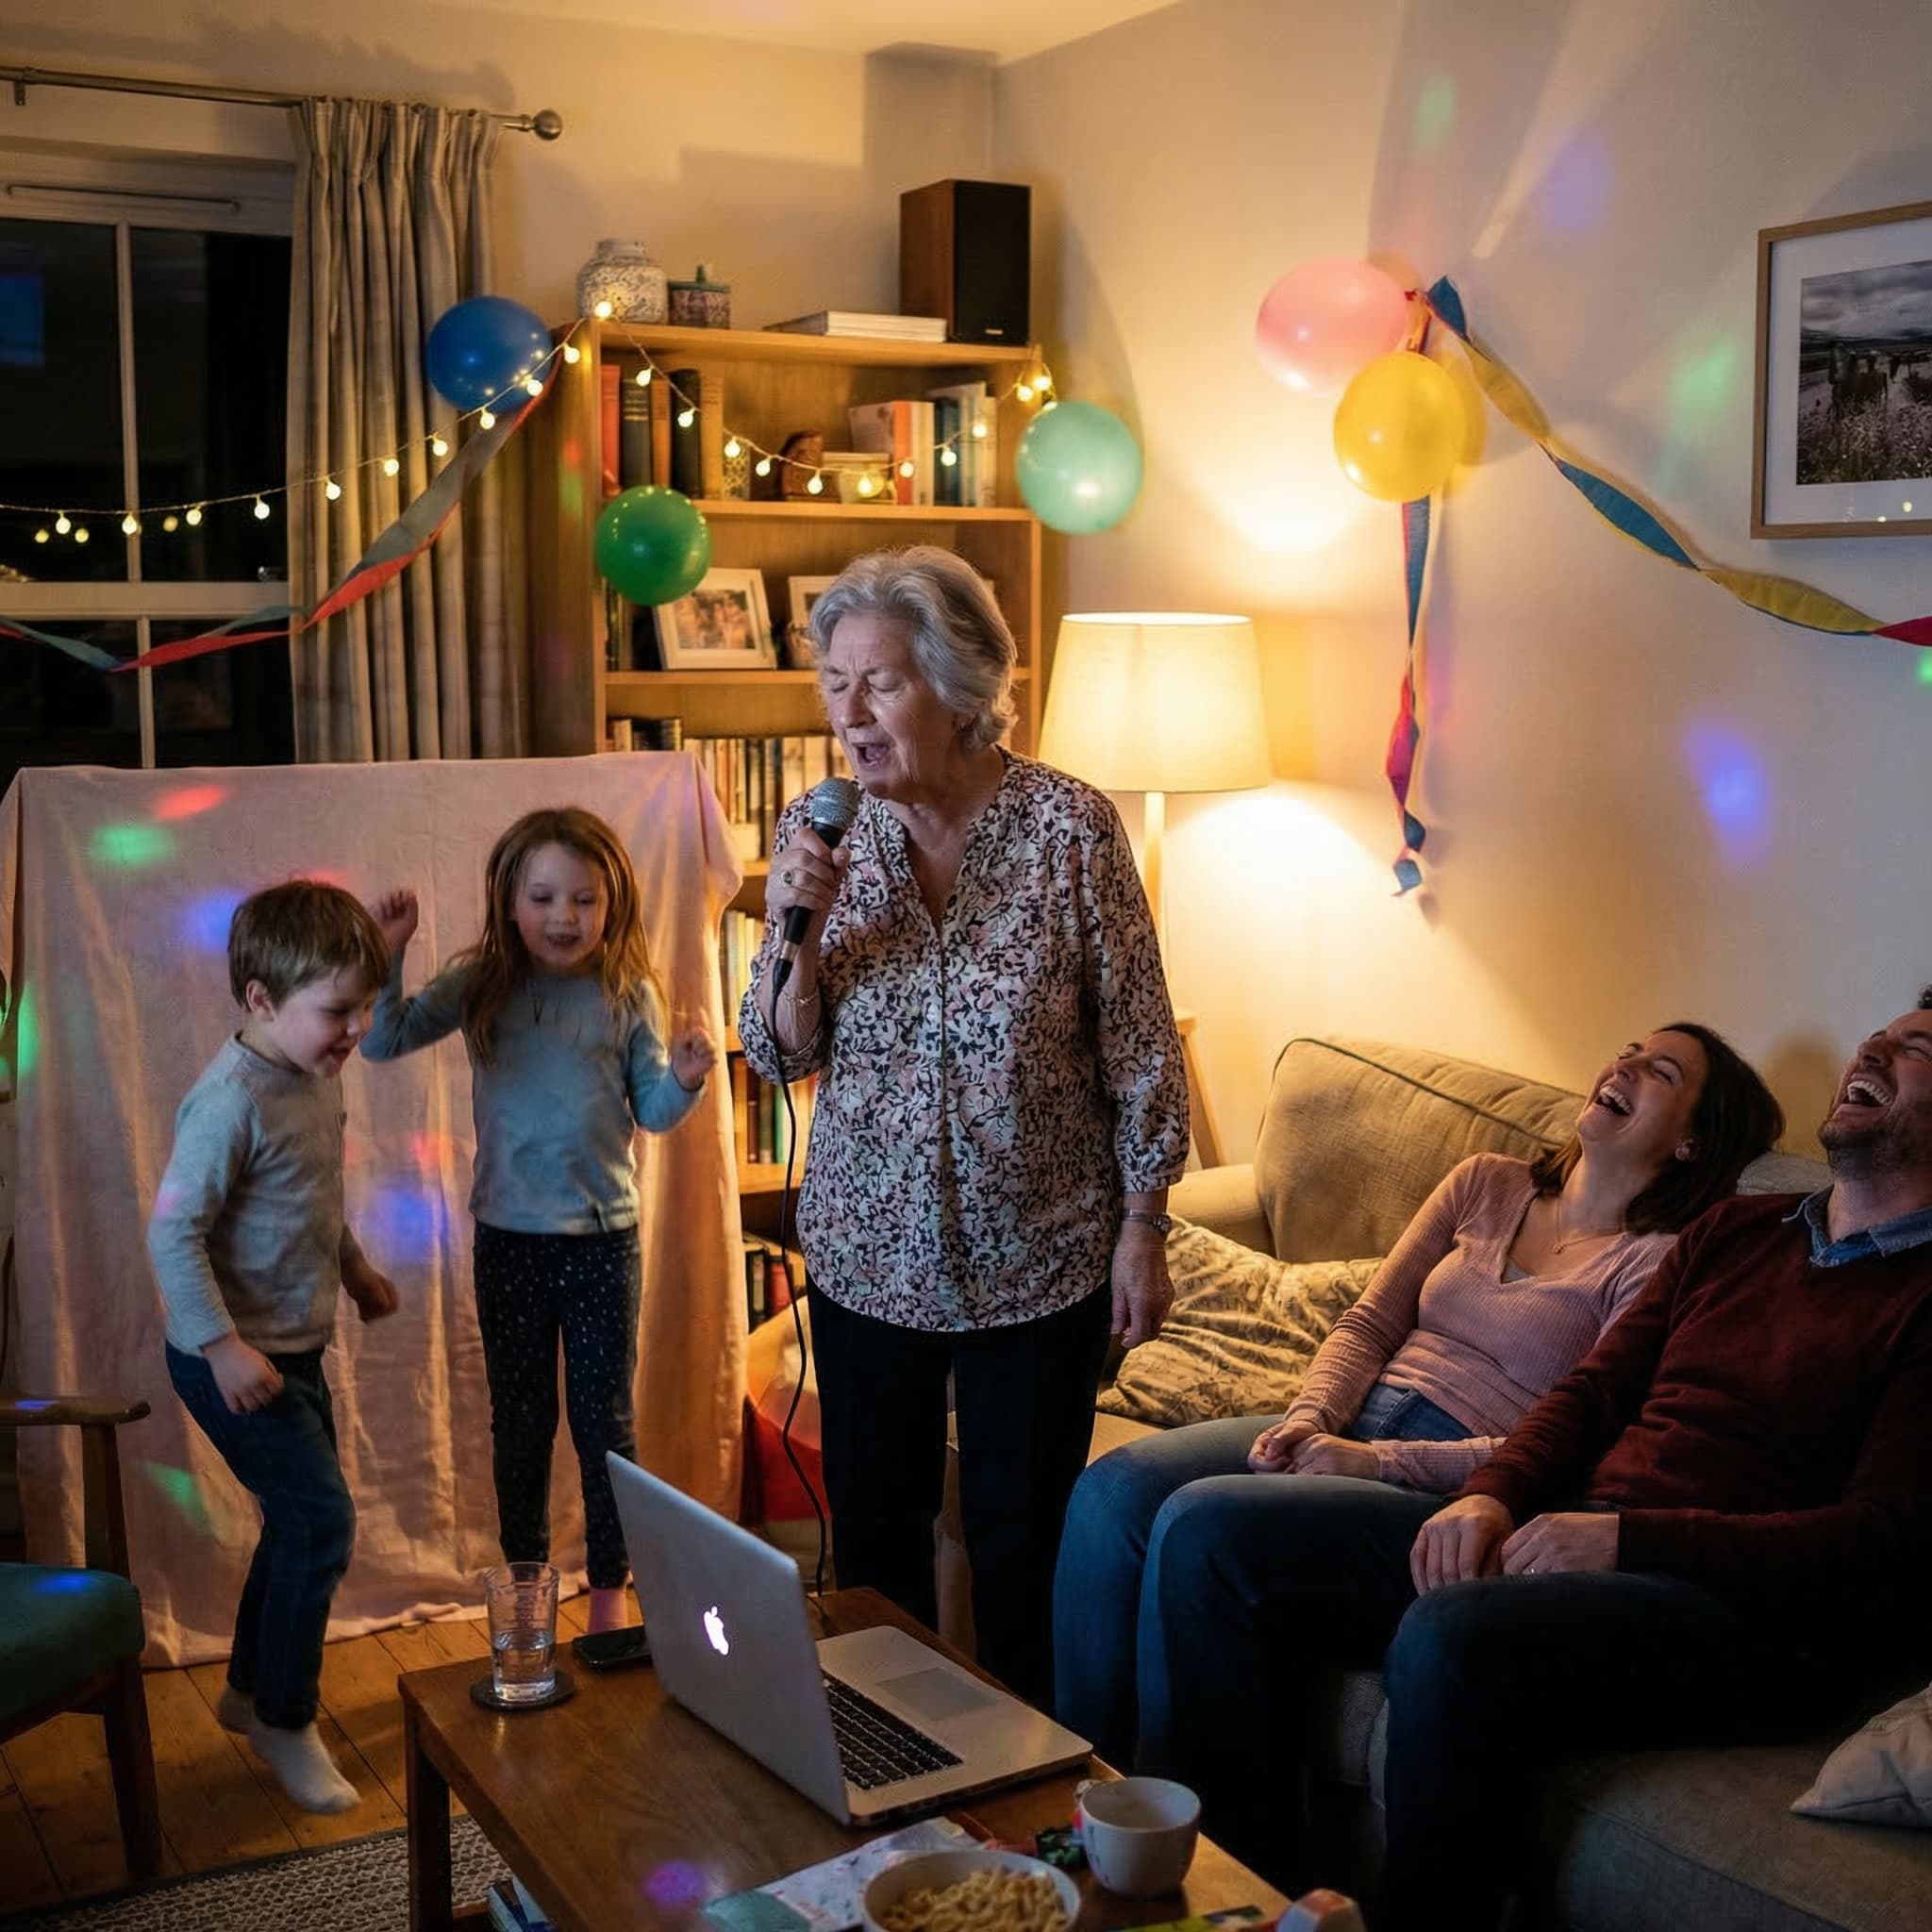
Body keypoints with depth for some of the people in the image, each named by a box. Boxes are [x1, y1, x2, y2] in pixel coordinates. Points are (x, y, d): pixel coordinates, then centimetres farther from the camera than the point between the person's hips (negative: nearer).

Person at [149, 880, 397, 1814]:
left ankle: (249, 1689, 35)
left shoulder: (316, 1077, 4)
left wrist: (354, 1265, 22)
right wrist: (224, 1348, -27)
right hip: (236, 1360, -9)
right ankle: (285, 1722, 10)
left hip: (295, 1350, 9)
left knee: (300, 1522, 17)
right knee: (321, 1521, -8)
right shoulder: (233, 1098, -23)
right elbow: (173, 1228, -24)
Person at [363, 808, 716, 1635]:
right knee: (520, 1418, 14)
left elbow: (650, 1111, 2)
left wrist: (685, 1080, -19)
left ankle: (610, 1589, 24)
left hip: (603, 1235, -1)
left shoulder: (628, 995, -5)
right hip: (510, 1234, 1)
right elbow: (384, 1041, -7)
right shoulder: (480, 986, -4)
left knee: (605, 1417, 9)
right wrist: (387, 954, -19)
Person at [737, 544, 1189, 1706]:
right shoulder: (822, 832, -4)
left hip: (1038, 1260, -2)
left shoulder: (1070, 825, -13)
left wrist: (1143, 1231, -6)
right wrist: (795, 929, -19)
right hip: (869, 1253, 3)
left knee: (1023, 1544, 10)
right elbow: (783, 1058, -2)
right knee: (873, 1534, 15)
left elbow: (1138, 1049, -7)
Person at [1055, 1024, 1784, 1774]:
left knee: (1198, 1520, -29)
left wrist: (1378, 1460, -16)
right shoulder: (1485, 1184, 17)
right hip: (1353, 1420, 6)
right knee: (1114, 1487, -20)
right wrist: (1310, 1417, -7)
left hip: (1456, 1485, -6)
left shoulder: (1659, 1262, -3)